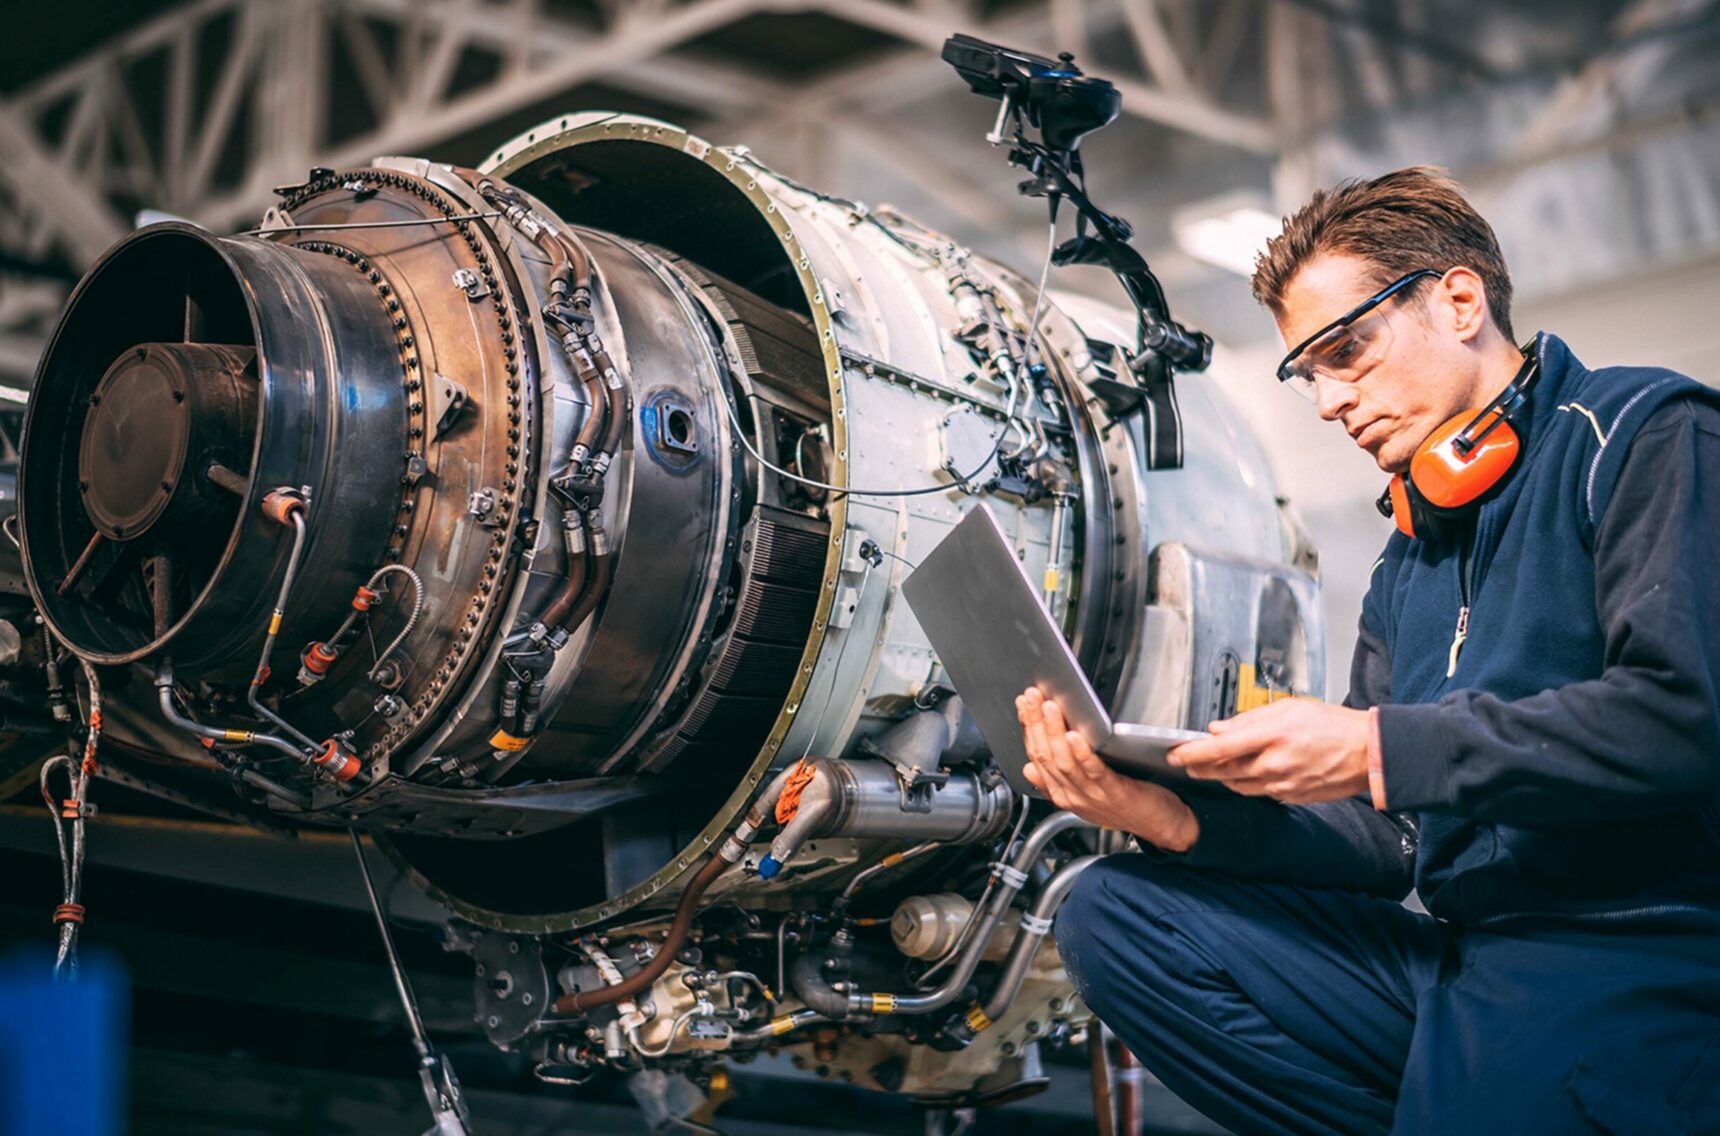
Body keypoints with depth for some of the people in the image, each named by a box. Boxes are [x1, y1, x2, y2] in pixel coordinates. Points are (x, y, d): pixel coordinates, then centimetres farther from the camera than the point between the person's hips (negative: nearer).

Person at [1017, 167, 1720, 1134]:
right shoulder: (1411, 558, 23)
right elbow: (1386, 840, 16)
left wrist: (1377, 748, -18)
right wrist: (1183, 819, -3)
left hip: (1641, 961, -8)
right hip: (1463, 960, 8)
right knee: (1114, 913, -3)